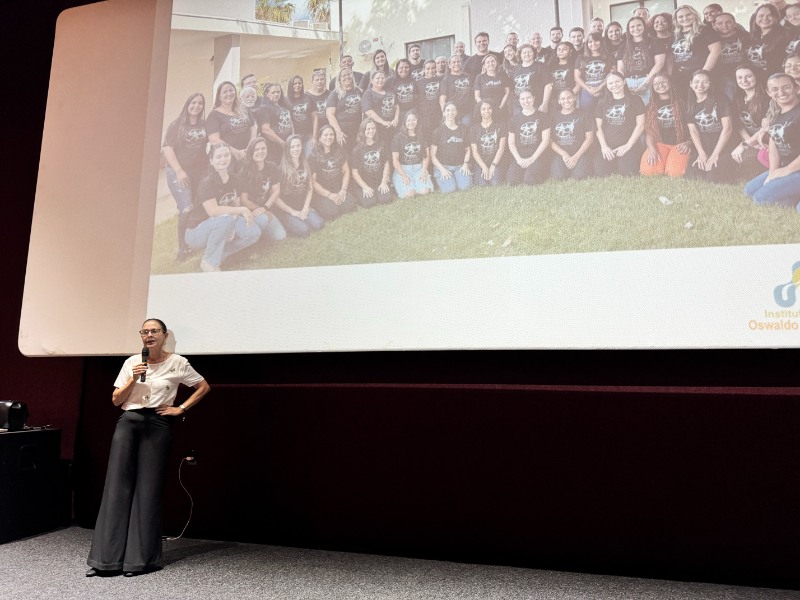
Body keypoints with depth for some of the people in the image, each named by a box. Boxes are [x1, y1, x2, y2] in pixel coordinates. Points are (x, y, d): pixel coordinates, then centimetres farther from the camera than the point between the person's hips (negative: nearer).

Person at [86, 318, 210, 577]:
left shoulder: (177, 363, 1)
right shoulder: (132, 362, 9)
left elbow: (204, 387, 7)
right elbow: (116, 400, 9)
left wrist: (180, 408, 1)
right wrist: (133, 379, -7)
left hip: (157, 425, -2)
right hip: (128, 422, 3)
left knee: (148, 489, 0)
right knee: (117, 485, -1)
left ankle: (141, 559, 9)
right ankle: (106, 558, 7)